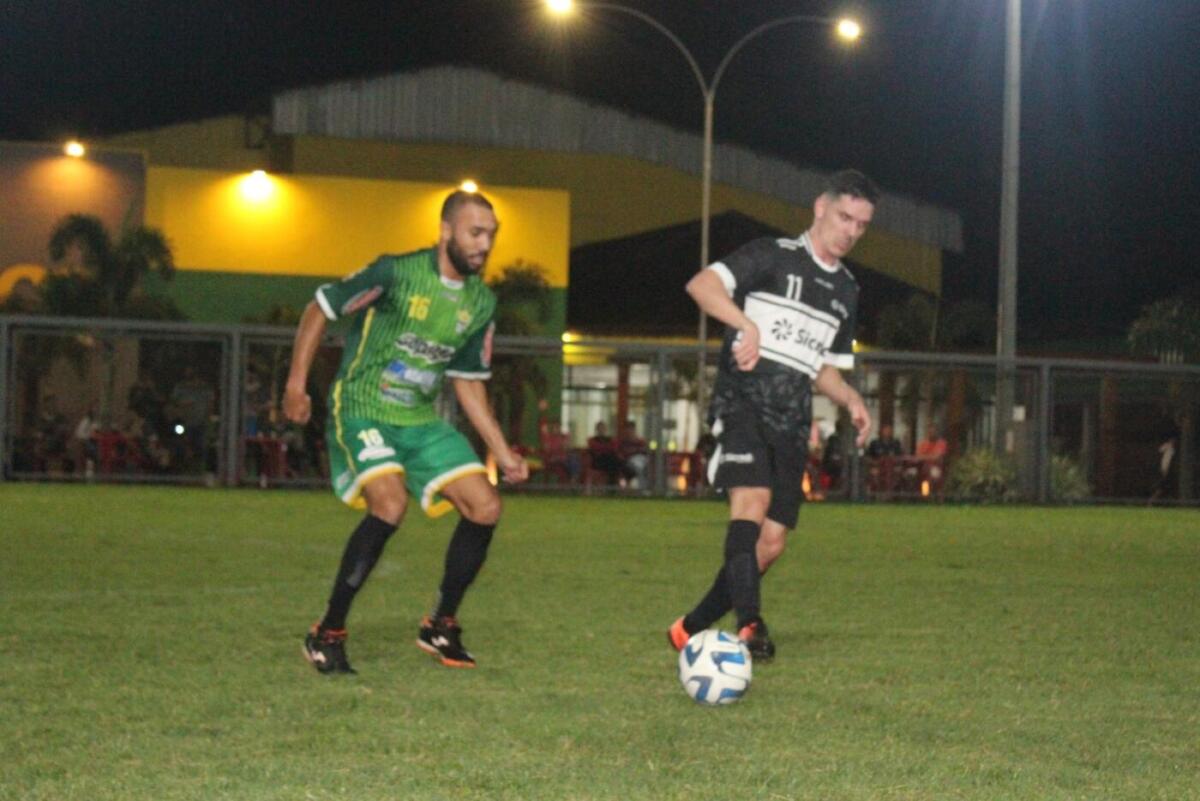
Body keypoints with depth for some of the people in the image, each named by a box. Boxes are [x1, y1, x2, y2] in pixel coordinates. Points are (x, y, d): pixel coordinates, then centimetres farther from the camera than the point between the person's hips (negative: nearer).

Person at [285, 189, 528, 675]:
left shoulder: (481, 303, 4)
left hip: (423, 421, 7)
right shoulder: (396, 274, -15)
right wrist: (296, 383, -11)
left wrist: (502, 452, 10)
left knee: (485, 508, -7)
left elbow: (468, 382, 14)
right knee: (390, 503, -29)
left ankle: (441, 626, 12)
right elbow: (320, 310, -6)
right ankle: (327, 634, -15)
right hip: (362, 412, -6)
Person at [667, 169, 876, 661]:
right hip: (744, 403, -7)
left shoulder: (846, 291, 19)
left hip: (792, 421, 7)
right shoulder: (772, 257, -2)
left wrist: (851, 400, 6)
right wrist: (746, 324, -32)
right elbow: (701, 285, -16)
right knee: (753, 498, -29)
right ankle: (750, 624, -40)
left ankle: (691, 630, 13)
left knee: (771, 542, 0)